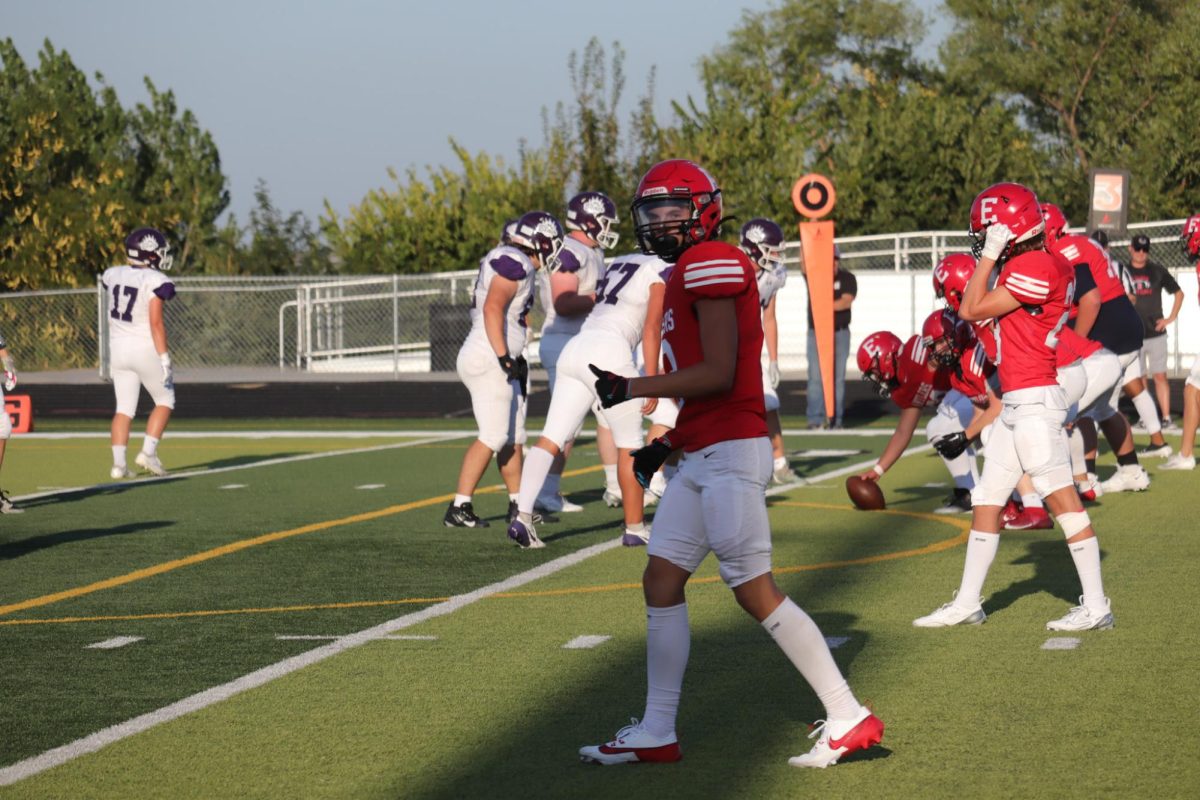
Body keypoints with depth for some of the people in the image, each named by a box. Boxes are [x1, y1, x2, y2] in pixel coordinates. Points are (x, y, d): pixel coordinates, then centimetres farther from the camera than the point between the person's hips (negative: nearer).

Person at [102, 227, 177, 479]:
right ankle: (148, 452, 1)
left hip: (118, 347, 5)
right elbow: (156, 323, -18)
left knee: (124, 408, 8)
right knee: (165, 401, 12)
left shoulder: (112, 275, 3)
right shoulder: (155, 282, -15)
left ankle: (118, 463, -1)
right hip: (145, 348, -5)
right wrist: (164, 358, -16)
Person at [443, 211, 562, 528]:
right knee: (493, 437, -11)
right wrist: (504, 357, -23)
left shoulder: (509, 261, 17)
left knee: (514, 437, 15)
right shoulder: (515, 263, -13)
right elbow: (493, 308, -22)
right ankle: (458, 509, -11)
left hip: (500, 361, 10)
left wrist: (515, 358, 24)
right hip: (487, 362, -10)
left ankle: (517, 504, 25)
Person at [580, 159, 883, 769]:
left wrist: (633, 390, -13)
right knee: (661, 582, 9)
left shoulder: (711, 264, -12)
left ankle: (849, 719, -1)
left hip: (731, 451, -10)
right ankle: (656, 734, 15)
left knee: (754, 590, -7)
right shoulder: (688, 273, 18)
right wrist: (665, 442, 18)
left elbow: (718, 374, -19)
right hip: (702, 456, 10)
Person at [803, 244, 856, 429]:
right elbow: (804, 264, -14)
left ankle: (835, 419, 3)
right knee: (815, 377, -4)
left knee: (837, 378, 0)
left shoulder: (847, 278, 1)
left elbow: (847, 301, -12)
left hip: (840, 333, -1)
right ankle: (815, 419, -3)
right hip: (816, 333, 1)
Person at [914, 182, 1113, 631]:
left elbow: (972, 310, -14)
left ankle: (1096, 607, -5)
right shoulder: (1026, 266, 14)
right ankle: (967, 603, 22)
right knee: (986, 500, 14)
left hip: (1034, 400, -11)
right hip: (1014, 404, 11)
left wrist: (990, 255, -9)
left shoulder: (1036, 267, -16)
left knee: (1063, 500, -8)